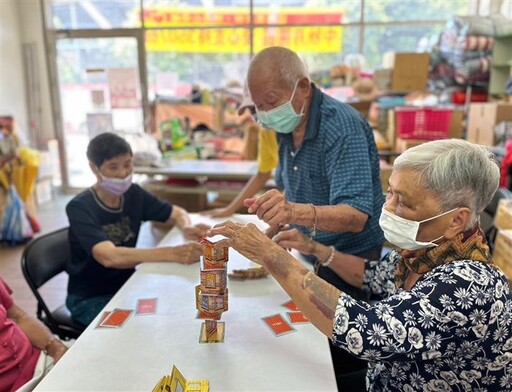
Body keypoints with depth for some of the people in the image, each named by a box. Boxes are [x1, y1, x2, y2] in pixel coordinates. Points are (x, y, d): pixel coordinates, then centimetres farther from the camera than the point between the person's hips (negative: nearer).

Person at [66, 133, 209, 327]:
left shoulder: (133, 194, -5)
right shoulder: (80, 208, -21)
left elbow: (178, 213, 6)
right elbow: (109, 257, -37)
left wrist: (187, 228, -18)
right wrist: (172, 253, -47)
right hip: (89, 298, -5)